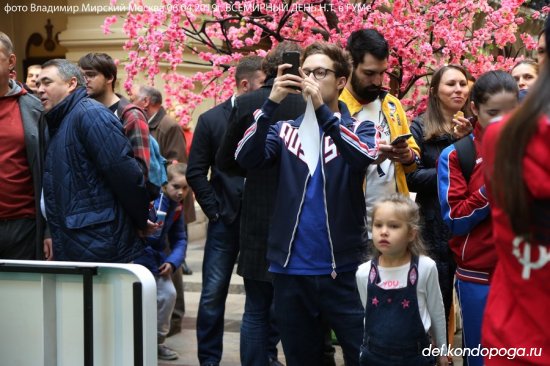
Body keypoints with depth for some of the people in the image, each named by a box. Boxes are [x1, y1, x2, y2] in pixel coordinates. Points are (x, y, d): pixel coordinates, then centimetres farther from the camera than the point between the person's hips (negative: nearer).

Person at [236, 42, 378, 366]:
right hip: (291, 268, 2)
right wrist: (271, 104, -19)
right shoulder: (286, 129, 8)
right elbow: (246, 159, -9)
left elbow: (366, 158, -19)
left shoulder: (358, 127, 4)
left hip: (343, 267, -2)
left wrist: (323, 111, -26)